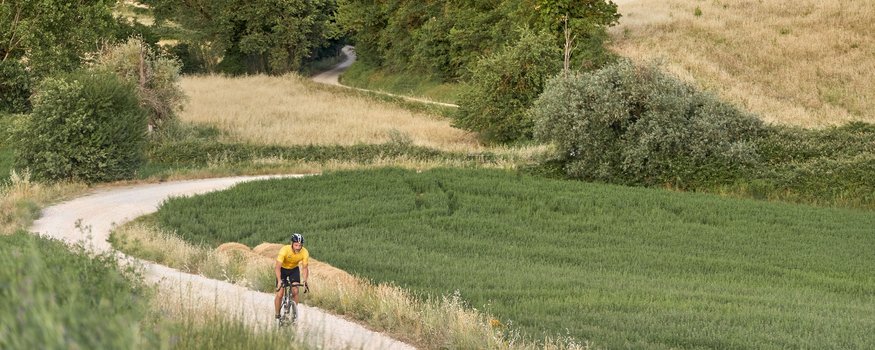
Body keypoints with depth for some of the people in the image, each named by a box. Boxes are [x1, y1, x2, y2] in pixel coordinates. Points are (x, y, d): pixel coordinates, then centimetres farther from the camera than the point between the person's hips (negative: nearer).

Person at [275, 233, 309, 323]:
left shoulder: (305, 253, -26)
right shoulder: (284, 250, -35)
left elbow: (304, 267, -17)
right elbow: (277, 267, -35)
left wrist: (304, 280, -32)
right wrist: (279, 281, -47)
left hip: (294, 269, 2)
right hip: (282, 269, -2)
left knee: (295, 291, -15)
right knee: (280, 294, -9)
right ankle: (277, 316, 7)